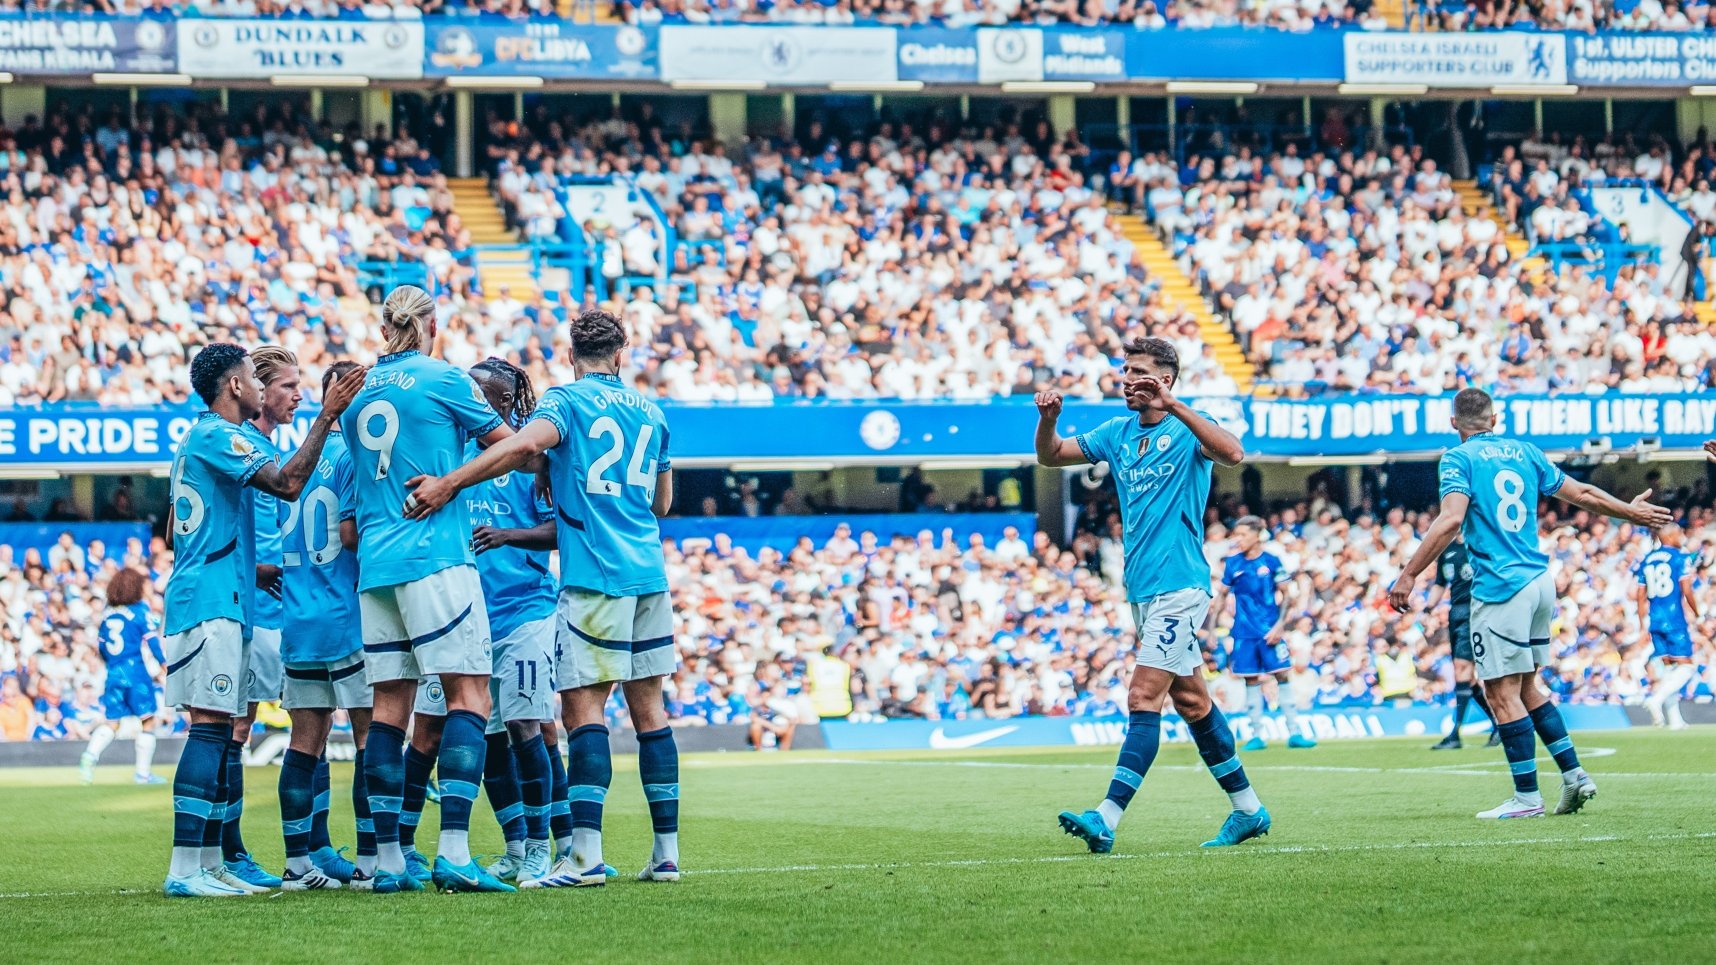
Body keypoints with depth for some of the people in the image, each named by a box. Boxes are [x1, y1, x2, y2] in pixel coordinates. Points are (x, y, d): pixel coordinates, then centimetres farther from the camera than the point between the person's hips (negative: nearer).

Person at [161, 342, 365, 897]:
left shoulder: (201, 437, 22)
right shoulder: (217, 435, -9)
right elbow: (287, 483, -21)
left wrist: (255, 569, 34)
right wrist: (326, 417, -17)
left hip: (216, 603, 11)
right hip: (211, 603, -11)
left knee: (219, 732, 9)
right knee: (211, 728, -15)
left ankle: (210, 863, 10)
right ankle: (185, 868, -20)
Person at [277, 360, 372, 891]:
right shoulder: (356, 453, -8)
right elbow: (351, 532, -17)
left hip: (297, 621, 7)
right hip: (347, 614, -7)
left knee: (308, 737, 8)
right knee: (371, 732, -2)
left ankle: (301, 861, 8)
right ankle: (370, 862, -4)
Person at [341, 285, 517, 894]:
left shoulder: (358, 393, 15)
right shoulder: (443, 379, -2)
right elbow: (507, 443, 7)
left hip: (375, 566, 6)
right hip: (436, 558, -6)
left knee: (390, 706, 6)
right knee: (469, 694, -7)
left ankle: (388, 860, 3)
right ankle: (453, 850, -20)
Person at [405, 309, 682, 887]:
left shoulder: (566, 400, -2)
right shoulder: (649, 411, 16)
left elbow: (526, 444, -24)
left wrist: (449, 484, -26)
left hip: (595, 578, -6)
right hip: (649, 574, 6)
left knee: (583, 708, -9)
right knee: (648, 709, 10)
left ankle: (585, 855, -18)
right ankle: (667, 853, 9)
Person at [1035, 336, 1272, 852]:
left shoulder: (1185, 430, -9)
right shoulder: (1119, 433, 12)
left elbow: (1232, 452, -29)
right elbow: (1050, 455, 18)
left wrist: (1171, 404, -34)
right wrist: (1048, 419, -4)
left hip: (1178, 586, -8)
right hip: (1143, 590, 8)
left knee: (1143, 698, -15)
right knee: (1190, 699, 14)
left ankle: (1107, 819, -22)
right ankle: (1248, 809, 23)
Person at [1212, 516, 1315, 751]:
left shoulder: (1271, 562, -2)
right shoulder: (1232, 564, 5)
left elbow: (1285, 595, 1)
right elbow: (1222, 595, 12)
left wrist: (1279, 625, -8)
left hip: (1270, 632, -2)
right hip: (1244, 632, 2)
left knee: (1283, 676, -3)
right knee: (1251, 680, 3)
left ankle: (1294, 732, 1)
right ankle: (1257, 735, 9)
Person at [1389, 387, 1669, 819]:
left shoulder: (1459, 459, -4)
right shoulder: (1524, 452, 13)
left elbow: (1451, 520, -20)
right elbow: (1582, 494, 19)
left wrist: (1408, 574, -21)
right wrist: (1631, 511, 35)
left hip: (1500, 589, -7)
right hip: (1539, 580, 7)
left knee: (1503, 694, -3)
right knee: (1526, 688, 18)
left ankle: (1527, 797, -4)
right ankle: (1574, 775, 15)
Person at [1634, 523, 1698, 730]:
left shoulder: (1646, 560, 12)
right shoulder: (1680, 558, -6)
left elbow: (1641, 596, 13)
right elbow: (1686, 591, -12)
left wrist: (1643, 625, 18)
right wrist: (1698, 614, 1)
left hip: (1655, 620, 6)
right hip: (1674, 619, -6)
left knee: (1667, 666, 13)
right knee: (1685, 666, -2)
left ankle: (1675, 718, 11)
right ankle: (1657, 699, -22)